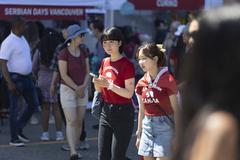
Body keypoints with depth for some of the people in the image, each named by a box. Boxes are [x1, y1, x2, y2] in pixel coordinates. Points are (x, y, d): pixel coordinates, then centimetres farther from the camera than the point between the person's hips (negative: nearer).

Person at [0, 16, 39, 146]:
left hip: (27, 77, 9)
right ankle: (14, 138, 8)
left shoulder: (22, 39, 11)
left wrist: (31, 74, 20)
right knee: (14, 109, 0)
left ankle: (19, 130, 26)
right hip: (15, 78, -9)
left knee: (33, 104, 13)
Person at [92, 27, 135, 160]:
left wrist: (109, 84, -26)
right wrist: (96, 83, -7)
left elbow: (129, 93, -17)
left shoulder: (126, 64, -12)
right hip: (106, 111, 7)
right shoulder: (104, 62, 10)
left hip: (123, 114, -7)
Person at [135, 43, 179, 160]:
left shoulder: (168, 80, -11)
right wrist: (139, 133, 17)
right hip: (147, 125, 6)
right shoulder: (142, 83, 6)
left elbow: (175, 110, -8)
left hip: (164, 125, -6)